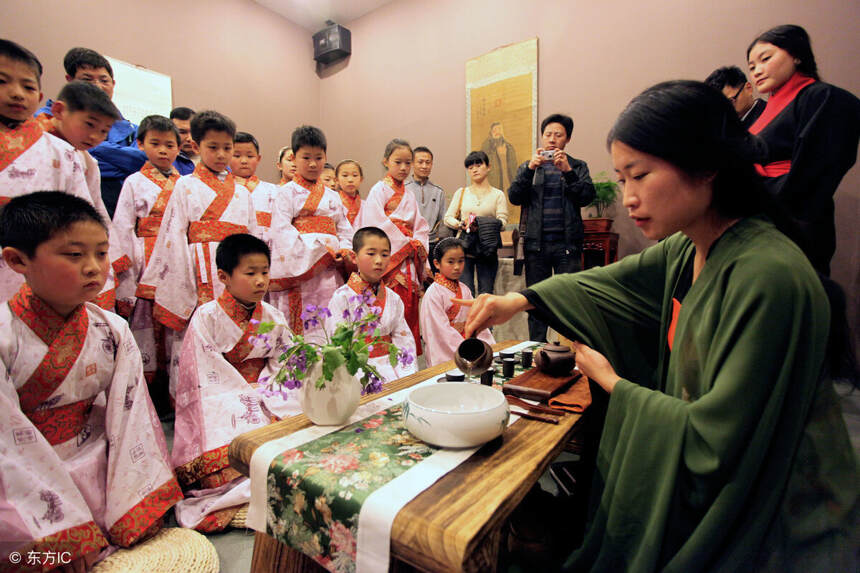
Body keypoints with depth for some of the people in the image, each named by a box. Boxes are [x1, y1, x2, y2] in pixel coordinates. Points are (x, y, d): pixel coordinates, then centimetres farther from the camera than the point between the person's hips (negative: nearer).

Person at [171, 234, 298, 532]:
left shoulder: (273, 317, 6)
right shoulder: (207, 317, -6)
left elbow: (282, 368, 4)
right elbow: (210, 378, -11)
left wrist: (266, 401, -14)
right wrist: (250, 400, -18)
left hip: (264, 394, 4)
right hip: (223, 401, -4)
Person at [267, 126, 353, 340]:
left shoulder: (332, 196, 19)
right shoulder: (288, 192, 4)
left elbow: (345, 229, 16)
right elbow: (281, 230, -8)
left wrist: (343, 251, -5)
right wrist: (314, 250, -17)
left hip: (329, 271, 5)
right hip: (300, 270, -4)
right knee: (301, 323, -6)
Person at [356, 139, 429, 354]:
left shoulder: (409, 196, 20)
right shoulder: (379, 190, 0)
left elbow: (421, 228, 17)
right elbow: (378, 225, -13)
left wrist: (418, 245, -4)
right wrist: (408, 243, -10)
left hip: (408, 262, 6)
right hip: (388, 263, -6)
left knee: (409, 313, 6)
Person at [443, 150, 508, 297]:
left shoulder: (498, 194, 10)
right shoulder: (461, 192, 15)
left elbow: (502, 221, -2)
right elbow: (448, 217, 9)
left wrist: (481, 224, -20)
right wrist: (460, 224, -12)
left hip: (487, 250, 0)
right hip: (464, 248, 1)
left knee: (486, 294, -1)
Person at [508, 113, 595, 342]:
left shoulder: (577, 166, 11)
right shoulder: (528, 167, 14)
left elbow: (587, 197, -4)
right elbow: (514, 197, -1)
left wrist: (568, 171, -15)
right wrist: (530, 168, -13)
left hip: (567, 244, -1)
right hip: (536, 244, 1)